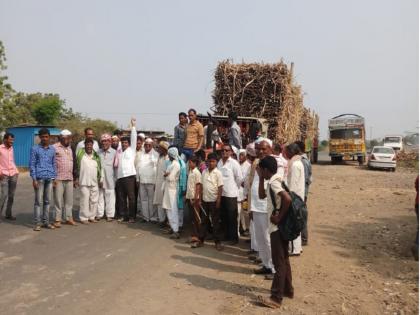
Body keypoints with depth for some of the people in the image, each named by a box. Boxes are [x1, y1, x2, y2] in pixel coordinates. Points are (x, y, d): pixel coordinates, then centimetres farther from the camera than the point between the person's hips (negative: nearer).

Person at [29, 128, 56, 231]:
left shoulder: (52, 149, 12)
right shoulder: (35, 149, 1)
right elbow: (32, 164, -2)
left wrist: (54, 178, 9)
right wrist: (34, 179, -8)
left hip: (50, 178, 4)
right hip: (39, 178, -4)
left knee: (47, 201, 8)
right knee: (39, 201, -1)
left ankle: (46, 221, 16)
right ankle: (37, 223, 5)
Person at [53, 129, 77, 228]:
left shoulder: (70, 149, 17)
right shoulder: (55, 148, -4)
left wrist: (74, 177, 17)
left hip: (69, 179, 6)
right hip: (58, 179, -6)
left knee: (69, 200, 9)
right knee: (58, 200, -1)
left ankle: (68, 218, 17)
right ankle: (58, 219, 7)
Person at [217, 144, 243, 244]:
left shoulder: (234, 163, -9)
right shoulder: (219, 162, 7)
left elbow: (239, 178, -6)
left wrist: (234, 188, 2)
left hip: (231, 194, -5)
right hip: (221, 193, 5)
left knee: (232, 217, 2)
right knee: (224, 216, 14)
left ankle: (234, 237, 12)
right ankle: (226, 235, 26)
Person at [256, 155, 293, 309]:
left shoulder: (273, 182, -20)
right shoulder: (276, 180, 11)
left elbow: (287, 199, -34)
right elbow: (262, 195, 20)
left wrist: (279, 217, -23)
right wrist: (261, 179, 10)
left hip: (277, 227, -10)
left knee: (278, 262, -3)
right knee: (284, 259, 18)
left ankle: (276, 298, 5)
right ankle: (288, 290, 30)